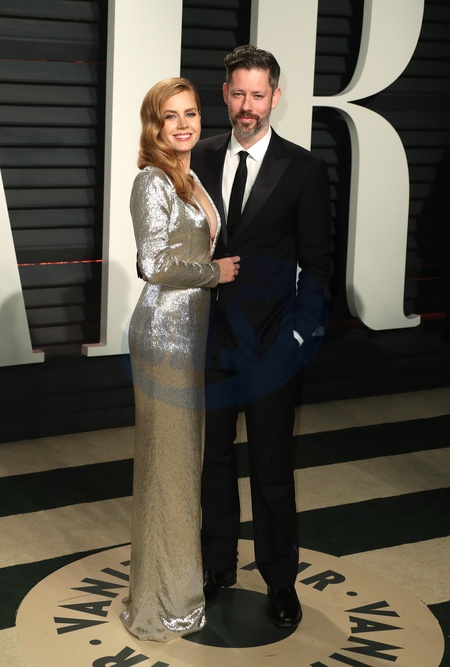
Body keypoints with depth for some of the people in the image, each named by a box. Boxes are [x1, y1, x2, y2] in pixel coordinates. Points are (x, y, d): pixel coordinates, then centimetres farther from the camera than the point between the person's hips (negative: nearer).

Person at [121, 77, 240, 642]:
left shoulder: (190, 181, 14)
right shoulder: (153, 181, -13)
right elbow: (155, 264, -21)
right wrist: (217, 271, -11)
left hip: (193, 330, 9)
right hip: (166, 333, -9)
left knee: (188, 458, 16)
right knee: (168, 463, 0)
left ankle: (182, 578, 30)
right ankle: (163, 603, 13)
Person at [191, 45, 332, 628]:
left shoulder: (303, 169, -6)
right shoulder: (200, 159, 4)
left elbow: (316, 263, -4)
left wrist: (298, 334, -9)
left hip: (270, 342, -3)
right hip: (210, 337, 4)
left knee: (272, 470, 5)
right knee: (213, 459, 15)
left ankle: (280, 581, 22)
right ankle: (218, 565, 33)